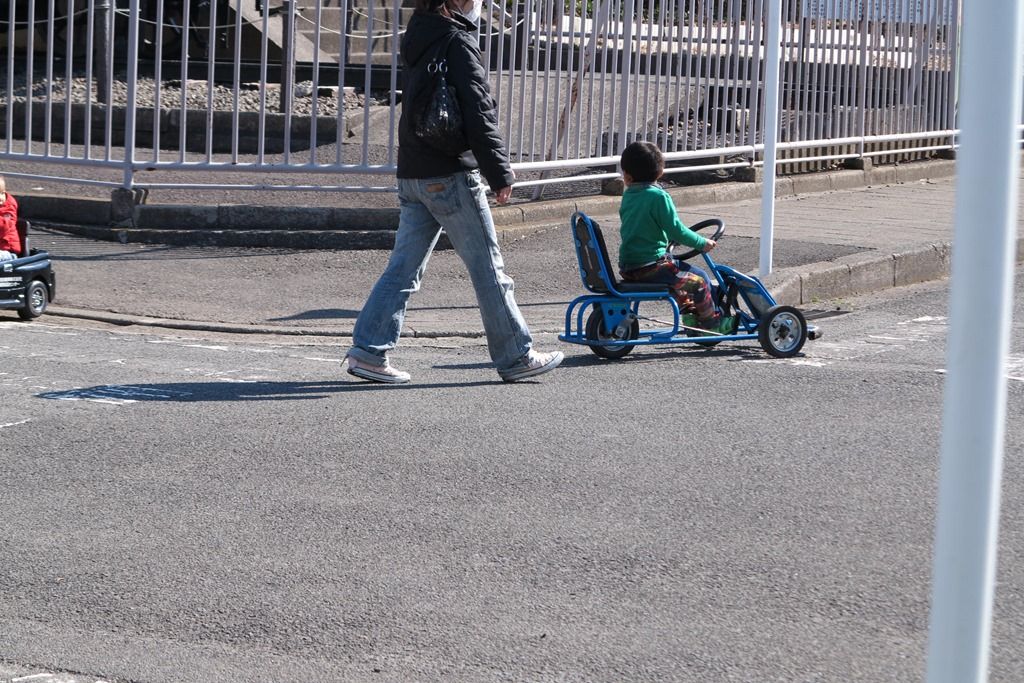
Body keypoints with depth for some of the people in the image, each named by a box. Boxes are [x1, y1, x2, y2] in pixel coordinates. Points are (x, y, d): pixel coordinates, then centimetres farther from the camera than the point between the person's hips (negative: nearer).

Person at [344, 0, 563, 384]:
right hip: (451, 174, -8)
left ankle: (368, 350, 3)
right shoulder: (457, 42, -13)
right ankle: (515, 357, 9)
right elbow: (478, 115, -17)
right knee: (487, 267, 1)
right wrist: (500, 174, -11)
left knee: (404, 267, 9)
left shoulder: (417, 39, 14)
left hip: (412, 176, 8)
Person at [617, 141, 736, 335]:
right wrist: (702, 243, -3)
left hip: (628, 267, 8)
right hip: (651, 265, -8)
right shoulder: (658, 196, -16)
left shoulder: (628, 196, 9)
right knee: (700, 280, 1)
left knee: (681, 270, 29)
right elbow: (675, 230, -17)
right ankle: (712, 322, 14)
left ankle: (688, 312, 37)